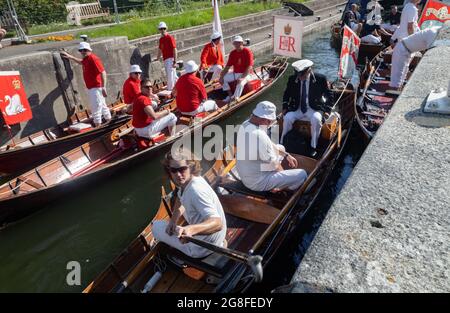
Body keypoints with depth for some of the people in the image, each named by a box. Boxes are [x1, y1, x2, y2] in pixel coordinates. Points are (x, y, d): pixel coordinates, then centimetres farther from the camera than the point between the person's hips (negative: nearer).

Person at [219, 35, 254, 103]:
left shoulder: (247, 52, -14)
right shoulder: (232, 53, 3)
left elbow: (249, 67, -22)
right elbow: (227, 67, 1)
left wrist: (242, 78, -33)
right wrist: (221, 76, -14)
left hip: (246, 74, -7)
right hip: (235, 73, 7)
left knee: (240, 83, -36)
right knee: (223, 79, -6)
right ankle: (230, 95, 3)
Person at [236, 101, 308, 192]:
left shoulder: (246, 124, -5)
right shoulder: (259, 136, -33)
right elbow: (273, 165, -20)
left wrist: (286, 155, 9)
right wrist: (284, 173, 0)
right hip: (257, 181, -9)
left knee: (281, 148, 23)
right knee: (302, 174, -7)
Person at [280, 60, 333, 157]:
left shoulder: (320, 79, -7)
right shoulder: (292, 79, -1)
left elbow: (329, 95, 2)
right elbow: (286, 95, 13)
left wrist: (324, 106, -14)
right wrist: (285, 107, -2)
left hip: (313, 109, -2)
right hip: (296, 109, 2)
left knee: (316, 119, -33)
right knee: (287, 118, -26)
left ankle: (313, 147, -18)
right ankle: (283, 144, -10)